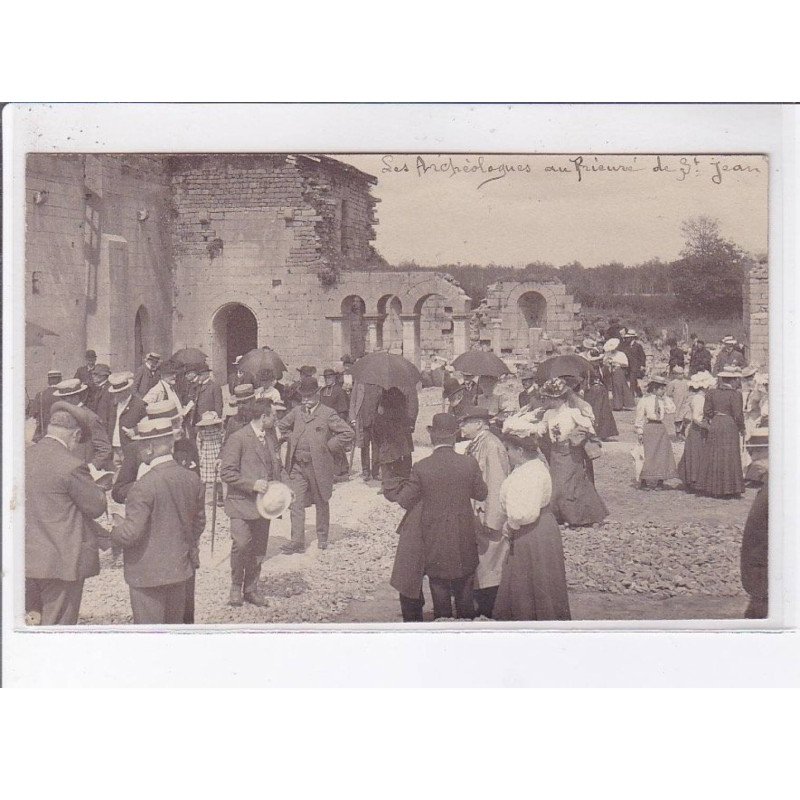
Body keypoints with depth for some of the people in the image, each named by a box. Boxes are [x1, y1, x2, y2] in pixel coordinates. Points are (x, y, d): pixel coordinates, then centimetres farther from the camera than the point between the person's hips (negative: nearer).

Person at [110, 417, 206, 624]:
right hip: (180, 569, 7)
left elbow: (131, 534, -21)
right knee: (174, 624, 18)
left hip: (148, 574, -7)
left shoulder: (143, 486, -22)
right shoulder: (192, 480, 0)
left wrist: (116, 529, 0)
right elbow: (199, 522, 11)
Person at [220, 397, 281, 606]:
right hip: (242, 503, -7)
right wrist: (252, 484, -20)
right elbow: (226, 472, -14)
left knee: (259, 549, 8)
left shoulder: (269, 439, 15)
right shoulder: (238, 438, -9)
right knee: (241, 544, -16)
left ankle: (251, 588, 21)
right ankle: (236, 586, 3)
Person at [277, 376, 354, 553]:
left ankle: (322, 537, 28)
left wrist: (329, 446, -10)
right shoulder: (296, 412, 7)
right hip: (297, 466, 3)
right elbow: (281, 426, 24)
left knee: (321, 503, 12)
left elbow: (347, 433, -11)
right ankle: (297, 541, -2)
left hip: (319, 466, -3)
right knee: (297, 503, -3)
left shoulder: (328, 414, -8)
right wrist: (292, 440, 10)